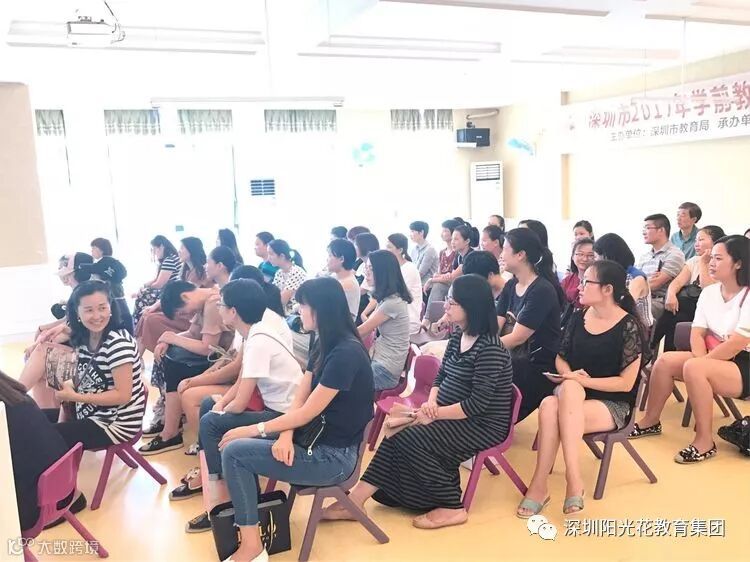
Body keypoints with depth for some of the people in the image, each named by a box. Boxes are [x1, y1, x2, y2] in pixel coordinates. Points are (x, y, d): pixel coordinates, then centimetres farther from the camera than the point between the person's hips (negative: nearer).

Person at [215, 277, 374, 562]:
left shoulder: (346, 353, -23)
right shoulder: (324, 346, 8)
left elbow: (307, 413, -20)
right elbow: (299, 398, 4)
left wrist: (254, 429, -11)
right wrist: (285, 436, -14)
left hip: (333, 456, -9)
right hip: (315, 440, 9)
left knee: (233, 452, -12)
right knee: (237, 444, 3)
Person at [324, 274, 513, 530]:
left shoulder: (490, 349, -22)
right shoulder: (457, 338, 6)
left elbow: (478, 403, -25)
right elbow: (441, 376, 12)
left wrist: (435, 414, -20)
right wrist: (431, 402, -9)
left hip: (484, 425, -9)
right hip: (457, 417, 9)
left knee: (411, 439, -19)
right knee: (401, 434, -9)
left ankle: (452, 508, -6)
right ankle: (355, 500, -9)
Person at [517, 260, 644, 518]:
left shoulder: (629, 326, -9)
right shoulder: (578, 318, 6)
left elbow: (626, 382, -11)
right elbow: (560, 358, 15)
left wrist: (582, 380, -19)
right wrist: (571, 377, -7)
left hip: (613, 404, -4)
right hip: (573, 393, 4)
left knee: (553, 412, -33)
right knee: (549, 405, -33)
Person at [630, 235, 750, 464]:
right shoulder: (709, 292, 5)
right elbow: (697, 333, 1)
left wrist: (702, 364, -17)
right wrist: (702, 361, -17)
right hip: (714, 360, 8)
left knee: (693, 368, -31)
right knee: (665, 360, -10)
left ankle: (705, 441, -21)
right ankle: (650, 422, 5)